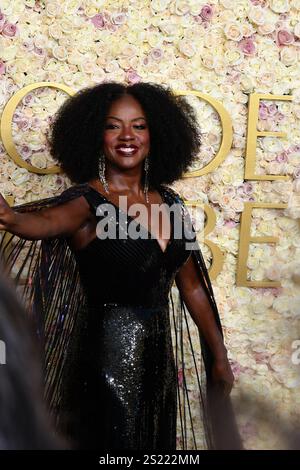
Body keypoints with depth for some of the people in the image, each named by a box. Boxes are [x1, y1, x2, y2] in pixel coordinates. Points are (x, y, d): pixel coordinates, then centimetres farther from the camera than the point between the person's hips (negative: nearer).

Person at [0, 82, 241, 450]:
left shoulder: (168, 201, 5)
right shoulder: (88, 200, -12)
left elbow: (192, 286, 11)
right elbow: (44, 222, -36)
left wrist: (219, 357, 15)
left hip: (158, 356, 6)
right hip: (106, 357, -6)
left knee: (157, 445, 19)